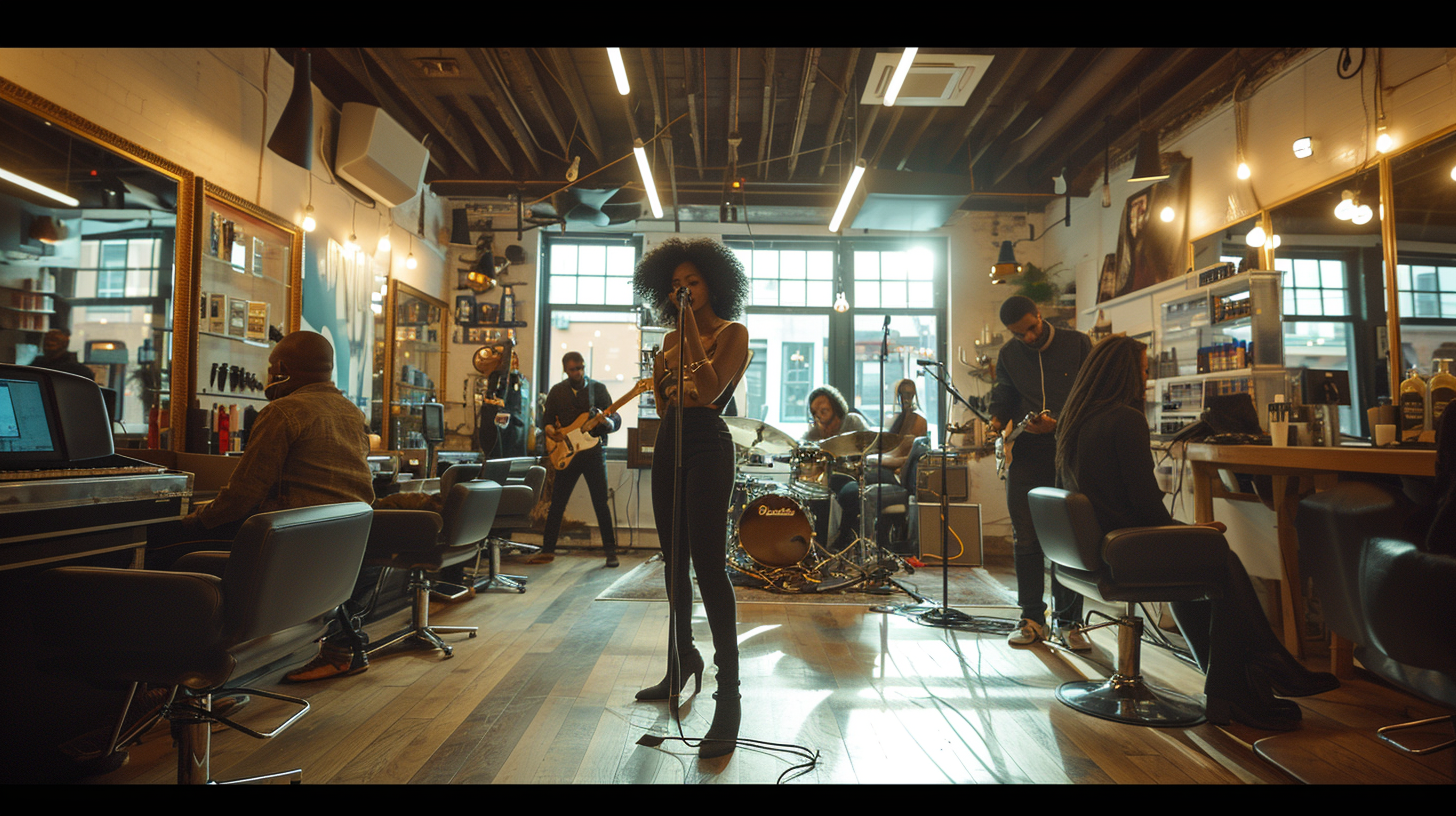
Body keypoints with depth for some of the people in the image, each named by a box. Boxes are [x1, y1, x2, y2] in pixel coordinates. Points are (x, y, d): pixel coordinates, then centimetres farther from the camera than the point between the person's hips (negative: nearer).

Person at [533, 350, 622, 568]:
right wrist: (551, 431, -8)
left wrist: (607, 422, -23)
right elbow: (546, 419, 14)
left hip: (594, 451, -2)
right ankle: (548, 549, 17)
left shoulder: (598, 388, 2)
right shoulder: (557, 391, 8)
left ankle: (611, 551, 6)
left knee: (601, 503, -2)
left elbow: (617, 419, -1)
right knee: (557, 503, 6)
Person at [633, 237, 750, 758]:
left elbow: (709, 390, -19)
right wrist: (658, 380, 3)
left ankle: (729, 695, -6)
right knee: (674, 560, 13)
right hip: (668, 443, 7)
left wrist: (691, 330, -16)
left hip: (708, 445, -7)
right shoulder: (672, 338, 16)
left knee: (708, 563, -13)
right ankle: (682, 662, 31)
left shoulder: (731, 333, -3)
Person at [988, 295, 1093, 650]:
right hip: (1025, 455, 2)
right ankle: (1032, 618, 14)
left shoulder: (1077, 344, 2)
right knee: (1025, 538, 2)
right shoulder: (1008, 355, 11)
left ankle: (1068, 620, 14)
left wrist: (1059, 424, -14)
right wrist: (997, 419, -3)